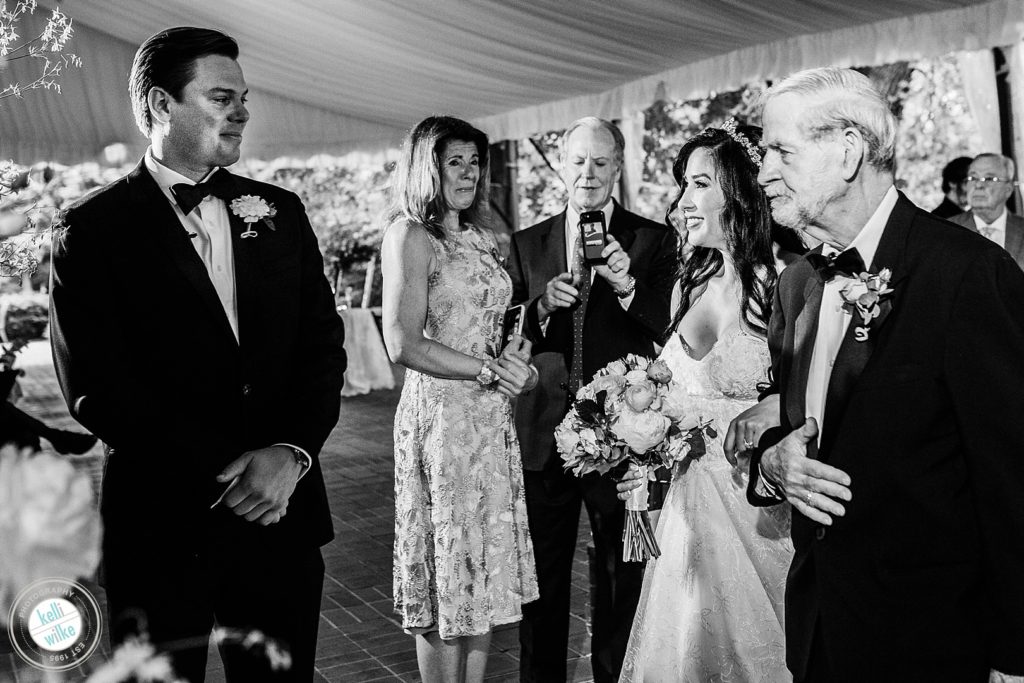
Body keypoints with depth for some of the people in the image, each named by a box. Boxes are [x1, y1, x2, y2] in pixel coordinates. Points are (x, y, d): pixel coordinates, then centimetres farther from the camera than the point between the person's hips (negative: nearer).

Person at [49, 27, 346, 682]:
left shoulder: (279, 211, 9)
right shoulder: (94, 228, -3)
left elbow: (324, 345, 5)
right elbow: (96, 386, -10)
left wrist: (292, 451, -12)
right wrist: (223, 474, -14)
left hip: (282, 512, 3)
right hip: (159, 523, -3)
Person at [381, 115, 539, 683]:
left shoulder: (480, 237, 15)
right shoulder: (411, 235, -8)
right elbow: (403, 344, -16)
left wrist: (517, 360, 0)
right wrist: (489, 369, -13)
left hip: (494, 419, 8)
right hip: (442, 416, -7)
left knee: (486, 573, 12)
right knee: (448, 582, 2)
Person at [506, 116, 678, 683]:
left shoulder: (653, 240, 1)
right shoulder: (527, 244, 7)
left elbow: (671, 330, -10)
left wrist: (627, 284, -27)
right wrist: (542, 307, -17)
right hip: (544, 437, 2)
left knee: (621, 579, 11)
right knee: (540, 581, 13)